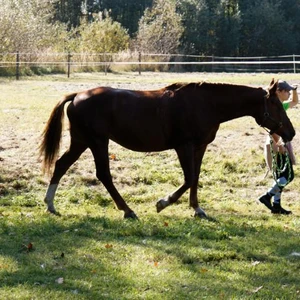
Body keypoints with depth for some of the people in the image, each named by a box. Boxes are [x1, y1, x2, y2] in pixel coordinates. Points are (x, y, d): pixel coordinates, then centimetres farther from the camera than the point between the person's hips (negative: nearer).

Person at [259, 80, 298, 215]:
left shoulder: (281, 106, 13)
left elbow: (294, 102, 32)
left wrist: (294, 90, 14)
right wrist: (278, 144, -29)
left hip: (281, 144, 10)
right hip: (277, 144, -10)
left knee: (281, 176, 12)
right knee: (288, 175, -9)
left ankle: (276, 205, 14)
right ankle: (267, 196, -6)